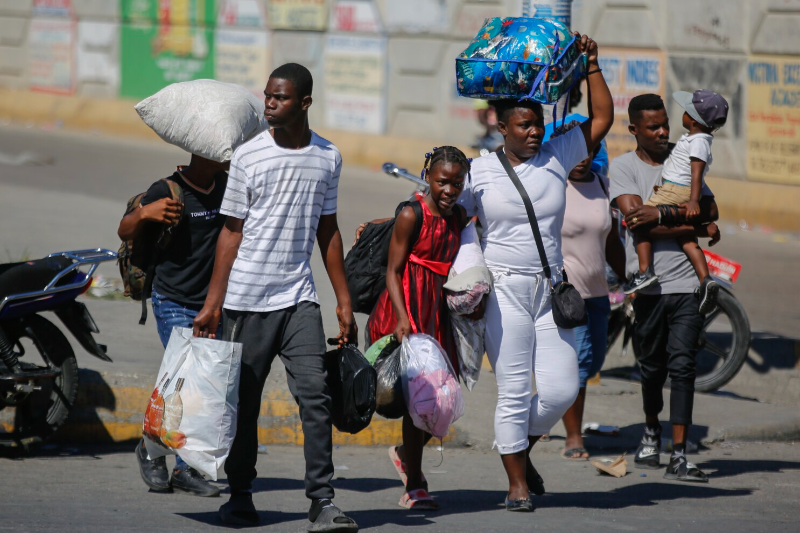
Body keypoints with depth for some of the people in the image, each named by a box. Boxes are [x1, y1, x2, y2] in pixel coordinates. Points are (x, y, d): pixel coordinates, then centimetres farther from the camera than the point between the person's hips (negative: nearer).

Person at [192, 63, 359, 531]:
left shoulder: (328, 157, 7)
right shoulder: (249, 156, -2)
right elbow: (233, 231, 2)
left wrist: (344, 301, 13)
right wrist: (213, 302, -2)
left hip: (299, 297, 1)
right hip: (247, 298, -1)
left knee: (315, 395, -11)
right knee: (244, 402, 4)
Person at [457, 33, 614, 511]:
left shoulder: (557, 157, 7)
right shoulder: (482, 171, -1)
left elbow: (602, 118, 7)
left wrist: (592, 64, 2)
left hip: (550, 292, 4)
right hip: (504, 291, -4)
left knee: (562, 389, -2)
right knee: (514, 392, -4)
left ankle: (522, 448, 25)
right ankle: (517, 484, 6)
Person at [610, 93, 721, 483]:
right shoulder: (623, 167, 1)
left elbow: (709, 210, 8)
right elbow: (635, 218, -12)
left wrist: (663, 213, -10)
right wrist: (697, 228, -10)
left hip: (687, 280, 2)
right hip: (649, 284, -2)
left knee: (682, 365, -8)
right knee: (652, 366, 9)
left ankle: (679, 456, -11)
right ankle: (651, 430, 37)